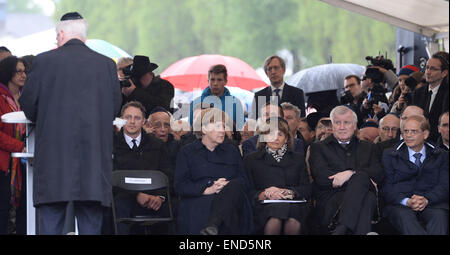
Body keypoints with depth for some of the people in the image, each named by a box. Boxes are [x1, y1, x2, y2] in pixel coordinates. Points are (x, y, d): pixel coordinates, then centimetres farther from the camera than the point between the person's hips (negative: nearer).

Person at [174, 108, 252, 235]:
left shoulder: (232, 151, 27)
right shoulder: (187, 152, 18)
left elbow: (244, 182, 16)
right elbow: (179, 186, 5)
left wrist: (227, 186, -8)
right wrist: (207, 190, -11)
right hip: (198, 201, -2)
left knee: (235, 185, -37)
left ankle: (212, 227, -55)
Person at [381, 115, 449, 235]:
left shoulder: (441, 156, 17)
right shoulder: (389, 156, 15)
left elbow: (444, 185, 5)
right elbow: (387, 187, 5)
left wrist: (426, 199, -16)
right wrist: (406, 201, -15)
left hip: (431, 202, 1)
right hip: (399, 204, 0)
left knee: (440, 215, -35)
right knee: (403, 215, -36)